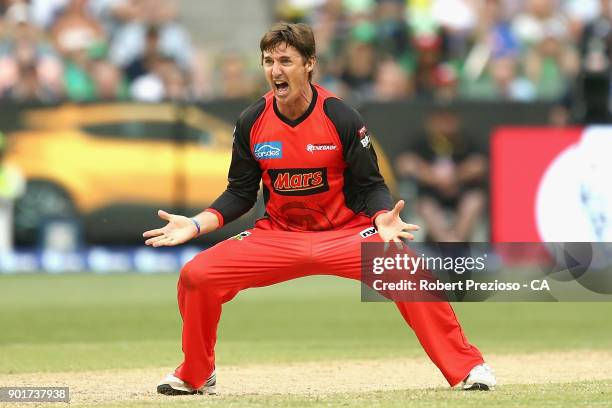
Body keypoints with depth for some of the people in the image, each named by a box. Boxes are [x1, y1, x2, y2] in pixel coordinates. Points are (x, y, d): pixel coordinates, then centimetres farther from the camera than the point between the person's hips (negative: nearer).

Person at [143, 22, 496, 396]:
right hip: (278, 236, 3)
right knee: (196, 276, -14)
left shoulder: (341, 118, -13)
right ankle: (196, 376, 10)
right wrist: (196, 224, -10)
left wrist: (384, 218, -29)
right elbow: (240, 194, 4)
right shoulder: (251, 123, -5)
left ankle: (467, 368, -17)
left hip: (345, 232, -3)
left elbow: (371, 185, -7)